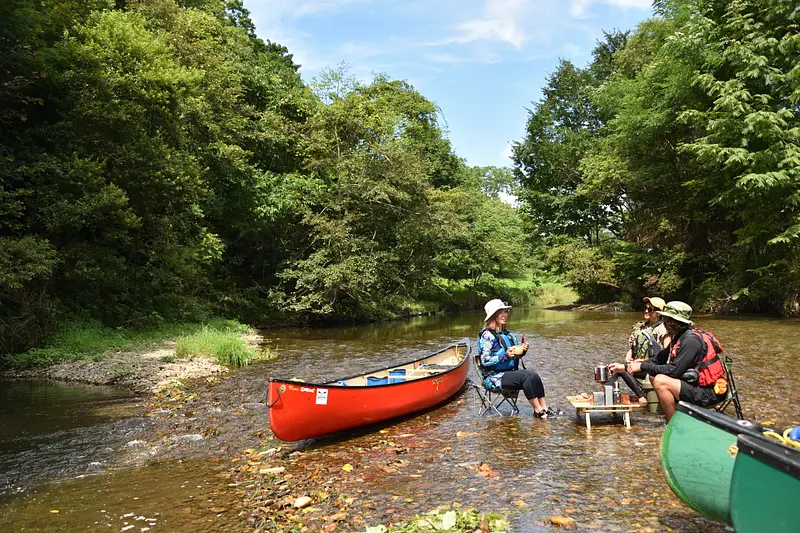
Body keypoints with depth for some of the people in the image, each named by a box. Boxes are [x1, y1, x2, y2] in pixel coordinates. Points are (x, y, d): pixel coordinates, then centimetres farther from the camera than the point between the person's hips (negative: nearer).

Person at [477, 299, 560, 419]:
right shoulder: (487, 335, -11)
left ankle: (544, 408, -17)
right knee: (528, 376, -24)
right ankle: (538, 410, -16)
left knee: (534, 375, -17)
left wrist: (523, 349, -1)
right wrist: (505, 355, -26)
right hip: (494, 377, -7)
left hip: (510, 372, 7)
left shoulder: (508, 334, 13)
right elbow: (485, 361, -16)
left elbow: (516, 355, 21)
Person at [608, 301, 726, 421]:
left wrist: (642, 366, -15)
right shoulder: (679, 338, 9)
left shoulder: (691, 340, -21)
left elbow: (674, 370, -24)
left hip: (708, 393, -10)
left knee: (660, 381, -24)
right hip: (696, 385, 10)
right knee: (653, 376, 10)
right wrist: (625, 366, 8)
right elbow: (657, 360, 13)